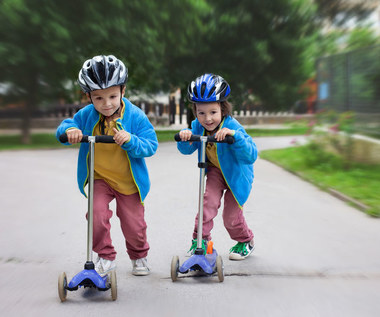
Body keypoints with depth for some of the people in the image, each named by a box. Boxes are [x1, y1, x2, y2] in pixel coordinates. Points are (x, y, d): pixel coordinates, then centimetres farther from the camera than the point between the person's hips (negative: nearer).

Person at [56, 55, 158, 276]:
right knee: (97, 214, -19)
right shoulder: (87, 115, -9)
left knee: (133, 224, 8)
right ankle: (106, 257, 6)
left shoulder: (135, 116, -16)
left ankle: (139, 256, 39)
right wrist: (70, 131, -24)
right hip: (100, 179, 2)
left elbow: (151, 146, -18)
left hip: (129, 182, -1)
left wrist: (130, 140, -37)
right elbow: (64, 127, 0)